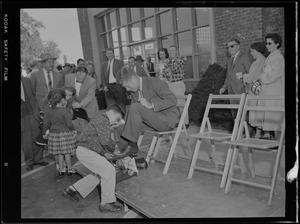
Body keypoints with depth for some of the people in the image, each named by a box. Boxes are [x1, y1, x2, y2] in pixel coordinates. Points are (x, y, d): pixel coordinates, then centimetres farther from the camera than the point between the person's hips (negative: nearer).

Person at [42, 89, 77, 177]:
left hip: (54, 134, 5)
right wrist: (74, 130, 1)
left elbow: (46, 123, 6)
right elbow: (69, 124, -18)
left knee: (59, 153, 15)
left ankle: (61, 170, 24)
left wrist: (44, 133, 19)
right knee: (67, 152, 8)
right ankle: (69, 169, 21)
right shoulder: (65, 111, -17)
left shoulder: (50, 111, 0)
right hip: (65, 134, -5)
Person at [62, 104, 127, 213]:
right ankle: (106, 203, -4)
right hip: (85, 150, -11)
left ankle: (72, 190, 25)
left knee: (101, 174, 18)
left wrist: (103, 153, 5)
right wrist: (114, 149, -3)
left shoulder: (100, 119, 19)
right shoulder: (103, 120, -14)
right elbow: (106, 141, -22)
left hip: (85, 150, 11)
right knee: (109, 170, -13)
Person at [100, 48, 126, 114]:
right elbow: (102, 77, 15)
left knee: (121, 105, 0)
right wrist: (104, 86, -1)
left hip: (117, 86, -3)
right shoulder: (103, 65, 18)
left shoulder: (119, 62, 7)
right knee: (110, 105, -3)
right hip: (108, 87, 3)